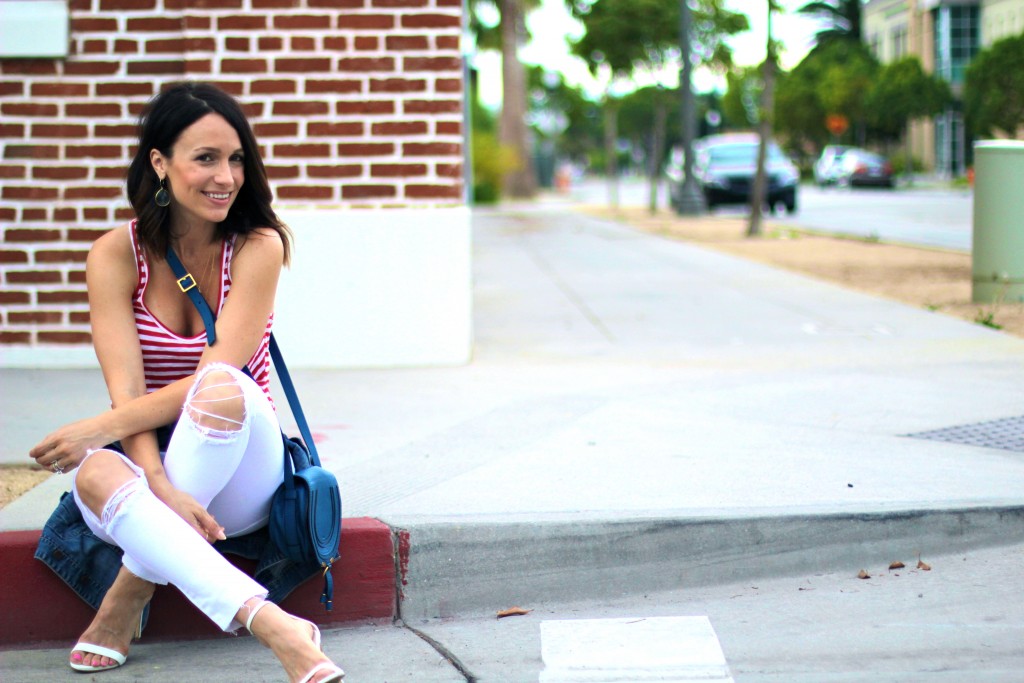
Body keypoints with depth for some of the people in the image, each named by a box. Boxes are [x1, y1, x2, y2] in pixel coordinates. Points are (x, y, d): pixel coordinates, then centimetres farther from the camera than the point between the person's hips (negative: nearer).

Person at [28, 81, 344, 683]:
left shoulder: (257, 247, -6)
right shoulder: (116, 255, -3)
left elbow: (215, 378, -14)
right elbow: (126, 388, -13)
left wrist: (98, 428, -20)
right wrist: (160, 488, -31)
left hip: (239, 479, -1)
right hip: (150, 460, 1)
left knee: (222, 388, -35)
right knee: (95, 476, -36)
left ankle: (127, 599, -25)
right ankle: (274, 627, -52)